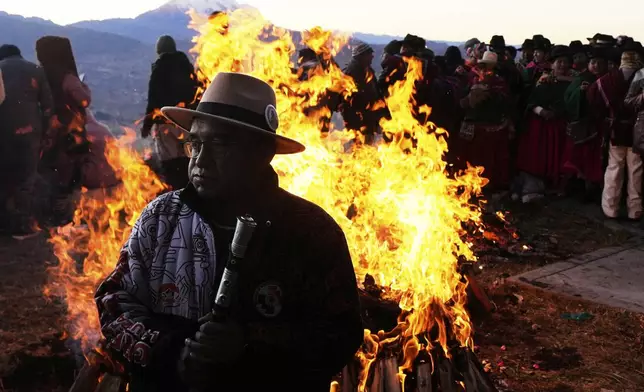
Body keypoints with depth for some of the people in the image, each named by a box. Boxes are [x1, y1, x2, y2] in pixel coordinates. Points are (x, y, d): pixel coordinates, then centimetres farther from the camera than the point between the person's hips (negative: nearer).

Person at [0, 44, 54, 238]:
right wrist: (43, 131, 12)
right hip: (28, 129, -1)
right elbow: (48, 106, 4)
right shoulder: (35, 70, 10)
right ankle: (22, 226, 12)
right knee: (26, 179, 8)